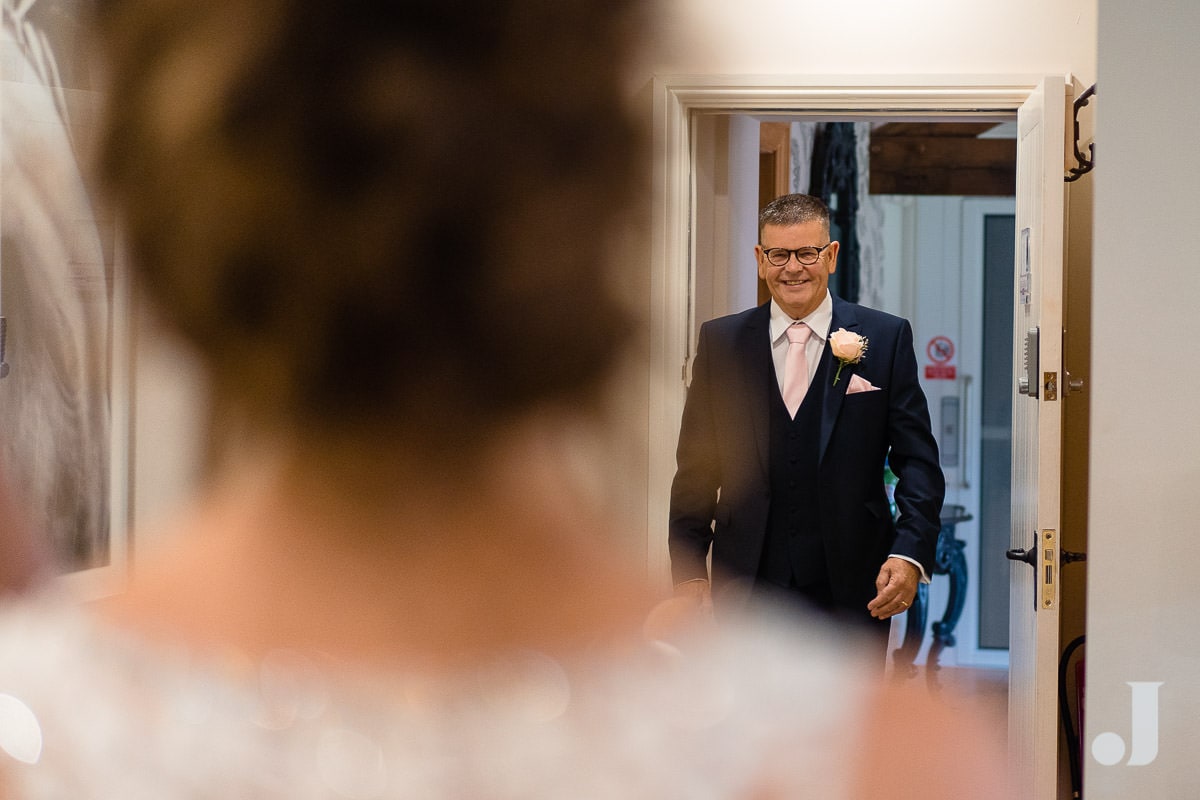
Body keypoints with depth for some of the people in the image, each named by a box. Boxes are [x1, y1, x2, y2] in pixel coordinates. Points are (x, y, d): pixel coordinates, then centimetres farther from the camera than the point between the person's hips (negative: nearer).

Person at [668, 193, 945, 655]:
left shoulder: (886, 338, 2)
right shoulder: (720, 341, 6)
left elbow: (917, 460, -1)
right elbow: (696, 468, 7)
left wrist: (910, 555, -15)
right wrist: (688, 571, 0)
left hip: (852, 588, -1)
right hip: (748, 586, 1)